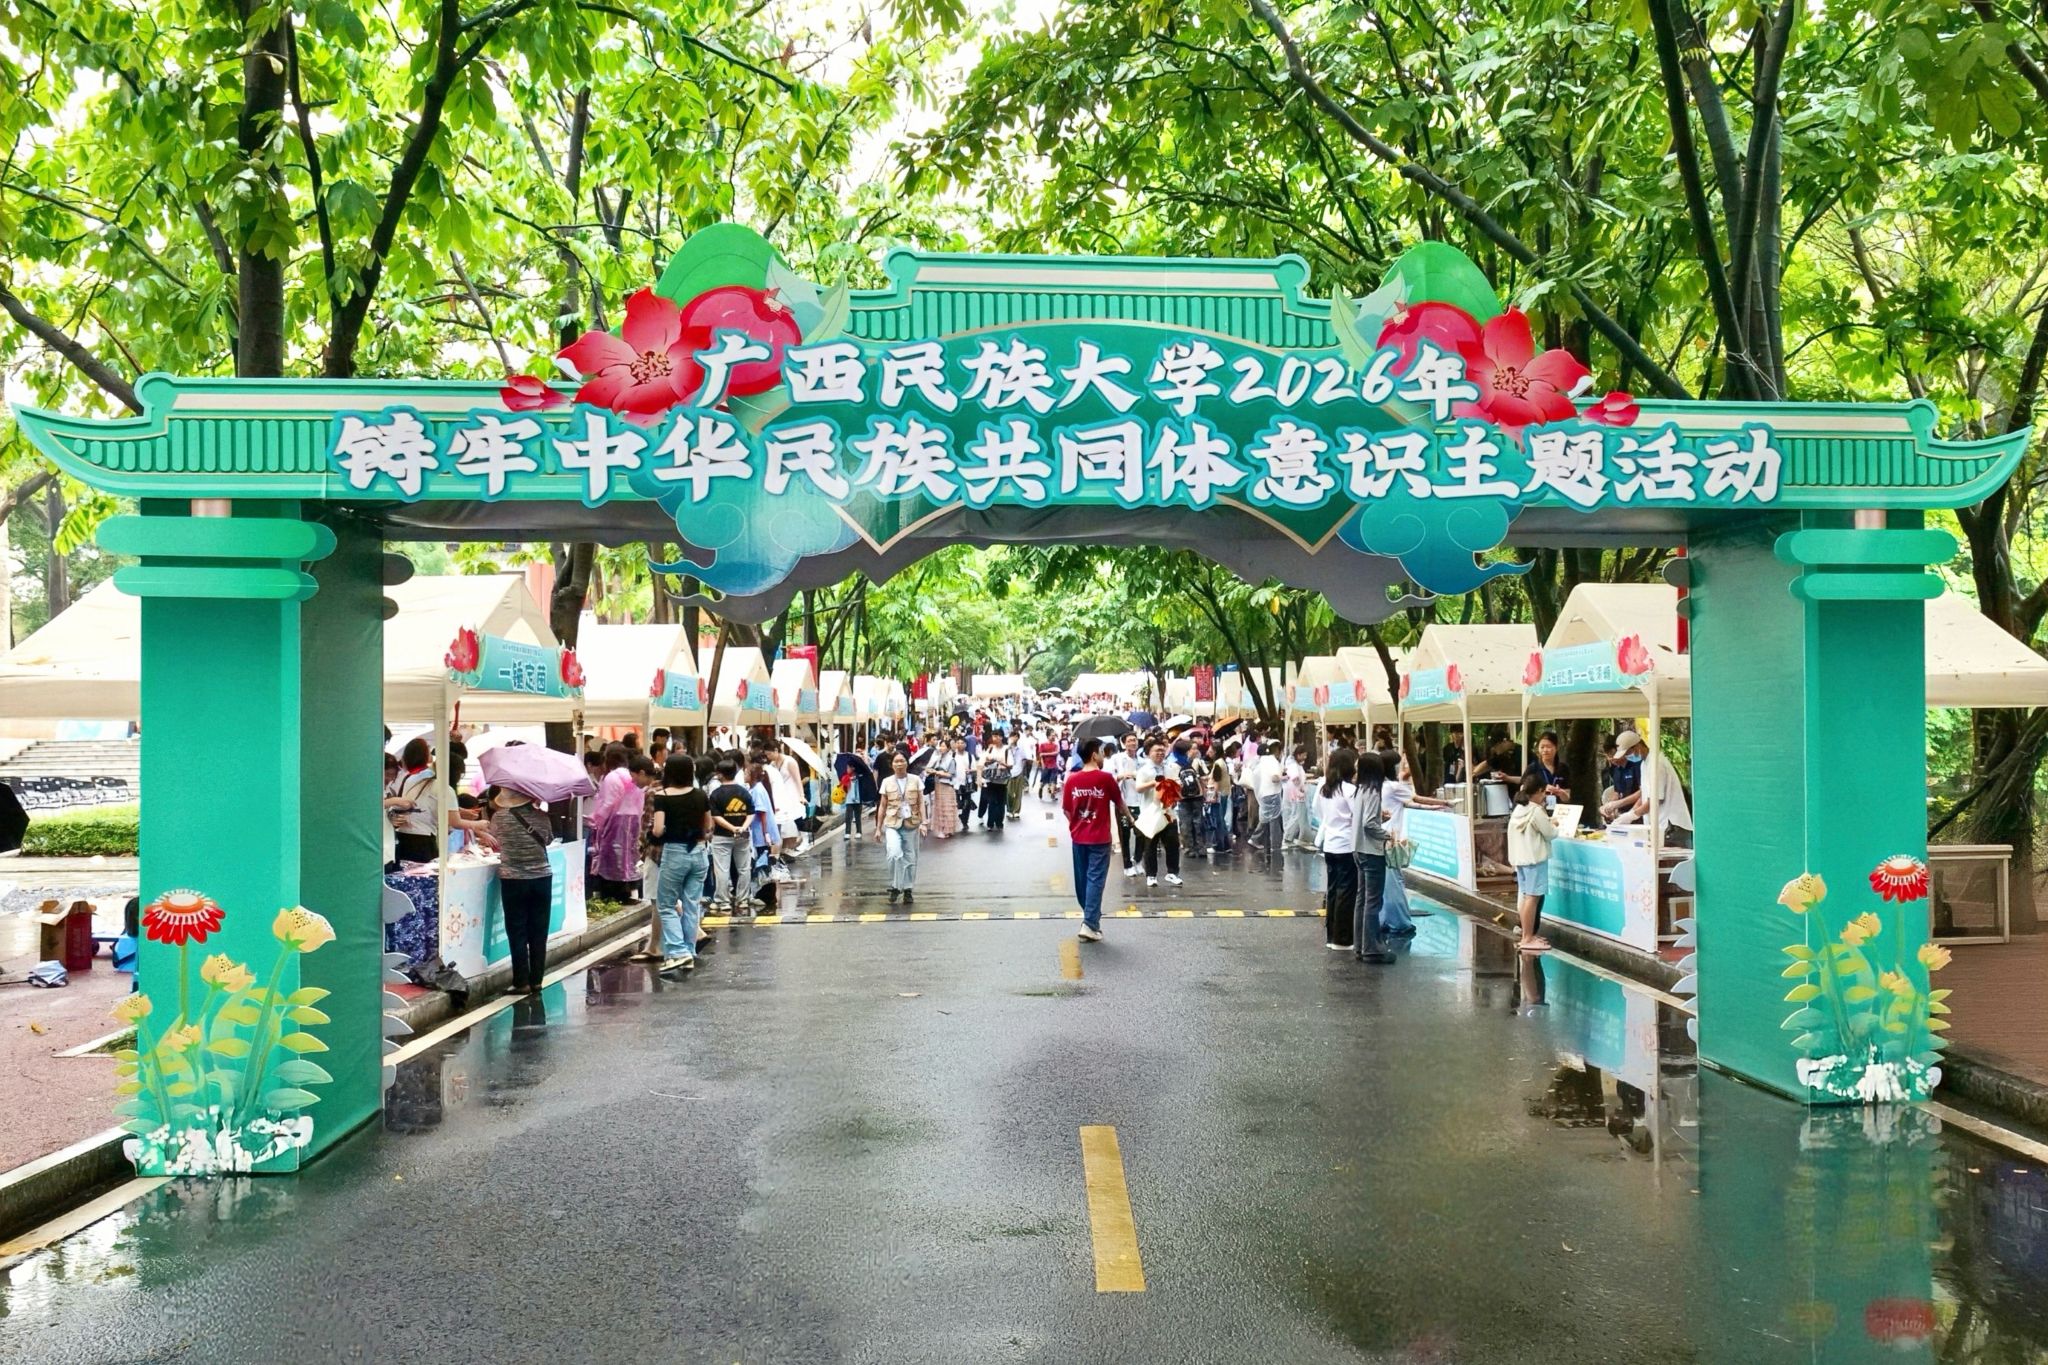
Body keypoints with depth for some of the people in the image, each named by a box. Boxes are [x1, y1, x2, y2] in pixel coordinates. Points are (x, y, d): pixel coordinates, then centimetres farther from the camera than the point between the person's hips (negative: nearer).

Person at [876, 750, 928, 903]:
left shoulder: (916, 780, 2)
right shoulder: (887, 782, 4)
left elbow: (921, 803, 2)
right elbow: (883, 806, 8)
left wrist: (923, 822, -10)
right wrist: (878, 828, 8)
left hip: (911, 823, 1)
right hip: (892, 824, -1)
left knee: (910, 858, 5)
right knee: (895, 854, -20)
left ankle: (908, 890, 17)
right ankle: (895, 887, -6)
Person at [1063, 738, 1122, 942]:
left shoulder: (1072, 780, -1)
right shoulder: (1105, 778, -11)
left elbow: (1067, 810, 5)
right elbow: (1119, 803, 3)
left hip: (1078, 837, 4)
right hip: (1099, 838, -4)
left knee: (1082, 878, 15)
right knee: (1095, 879, -3)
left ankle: (1091, 917, 28)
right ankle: (1090, 924, -11)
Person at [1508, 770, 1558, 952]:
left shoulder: (1518, 809, 10)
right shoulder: (1537, 811, -15)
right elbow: (1550, 834, -9)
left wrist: (1547, 824, 17)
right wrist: (1554, 826, 11)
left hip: (1520, 858, 9)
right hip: (1535, 858, -9)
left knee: (1524, 895, 13)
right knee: (1533, 897, -7)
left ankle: (1528, 934, 20)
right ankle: (1528, 939, -8)